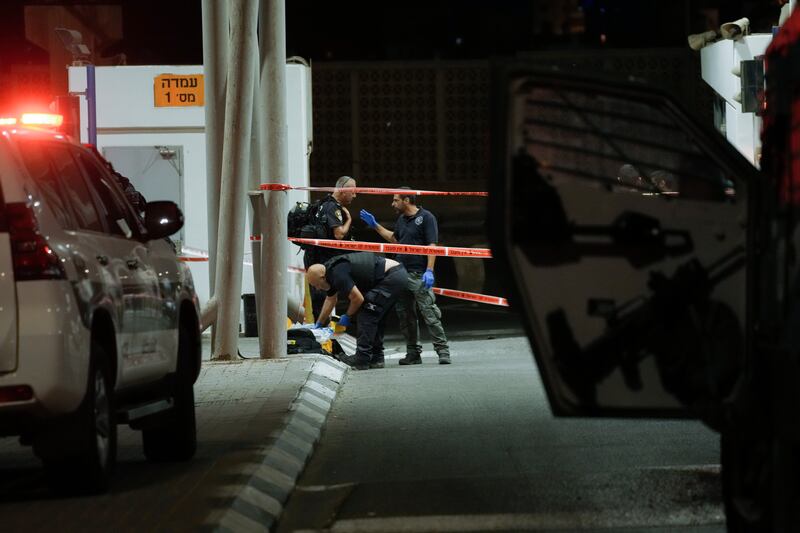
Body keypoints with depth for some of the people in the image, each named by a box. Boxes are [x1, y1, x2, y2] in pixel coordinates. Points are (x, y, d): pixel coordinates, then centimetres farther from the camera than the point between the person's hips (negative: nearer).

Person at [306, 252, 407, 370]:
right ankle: (376, 358, 19)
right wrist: (319, 324, 37)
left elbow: (358, 299, -14)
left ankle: (362, 360, -8)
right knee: (376, 316, 16)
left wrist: (347, 316, 4)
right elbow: (330, 299, 30)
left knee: (366, 314, -8)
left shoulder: (338, 274, -18)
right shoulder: (330, 271, 15)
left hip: (392, 277, -10)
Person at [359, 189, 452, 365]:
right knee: (405, 315, 9)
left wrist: (429, 270, -21)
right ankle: (413, 353, 15)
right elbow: (394, 238, 36)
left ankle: (443, 351, -13)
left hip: (419, 275, -8)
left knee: (429, 313, -13)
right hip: (401, 274, 8)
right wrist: (374, 225, 33)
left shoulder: (426, 218, -6)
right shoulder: (401, 220, 17)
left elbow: (432, 245, -12)